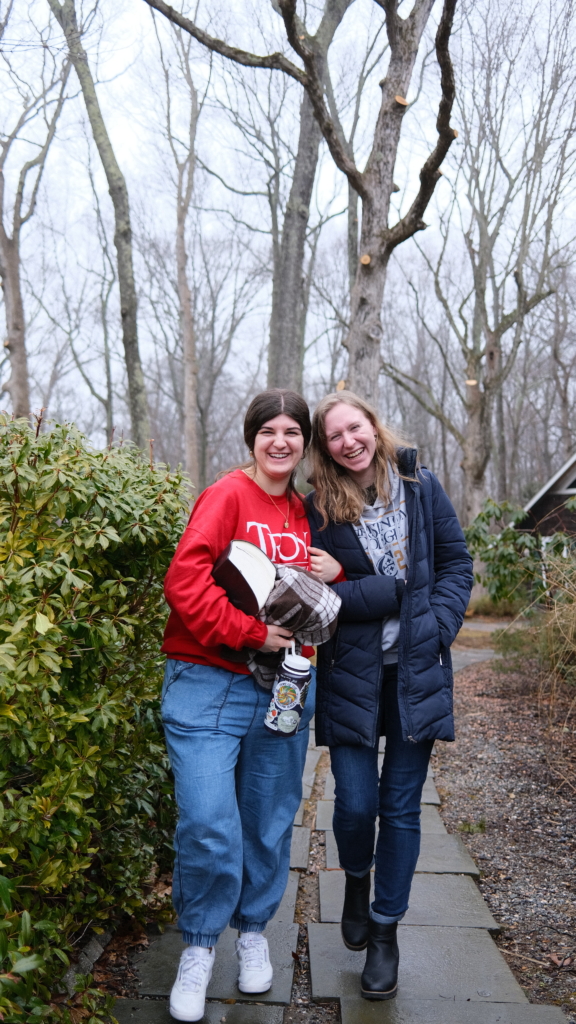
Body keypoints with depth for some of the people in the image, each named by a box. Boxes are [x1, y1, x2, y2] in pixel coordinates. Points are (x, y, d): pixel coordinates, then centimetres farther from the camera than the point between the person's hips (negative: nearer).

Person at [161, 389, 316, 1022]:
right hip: (210, 685, -5)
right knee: (208, 822, -8)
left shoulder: (307, 513, 11)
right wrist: (254, 632, -19)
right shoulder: (228, 495, -6)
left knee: (269, 820, 13)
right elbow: (185, 579, -17)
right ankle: (198, 946, 18)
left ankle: (253, 931, 36)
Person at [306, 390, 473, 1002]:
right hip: (351, 675, -1)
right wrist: (389, 590, -20)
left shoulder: (420, 486, 1)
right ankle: (356, 880, 36)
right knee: (356, 802, 0)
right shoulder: (318, 509, -3)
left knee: (401, 806, 7)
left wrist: (438, 627, -8)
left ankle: (385, 929, 28)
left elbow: (456, 562, 4)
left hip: (416, 672, 1)